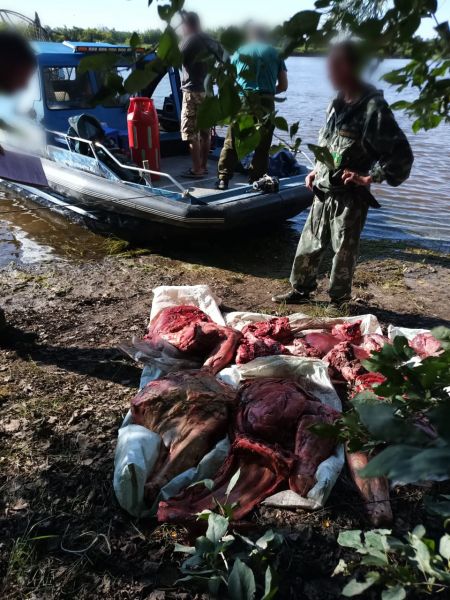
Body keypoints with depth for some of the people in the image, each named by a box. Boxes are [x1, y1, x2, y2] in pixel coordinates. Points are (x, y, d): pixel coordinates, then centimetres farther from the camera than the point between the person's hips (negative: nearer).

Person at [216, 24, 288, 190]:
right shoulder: (275, 53, 15)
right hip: (265, 103, -1)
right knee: (262, 146, 7)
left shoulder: (239, 52, 17)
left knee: (231, 142, 7)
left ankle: (223, 179, 3)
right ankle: (256, 181, 8)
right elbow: (283, 86, 14)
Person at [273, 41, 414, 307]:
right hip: (324, 191, 7)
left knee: (344, 251, 6)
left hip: (350, 196, -7)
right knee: (309, 244, 14)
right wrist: (317, 170, 14)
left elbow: (402, 154, -17)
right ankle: (300, 289, 32)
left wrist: (368, 177, -18)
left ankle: (339, 299, 24)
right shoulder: (339, 102, 9)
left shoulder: (373, 106, -15)